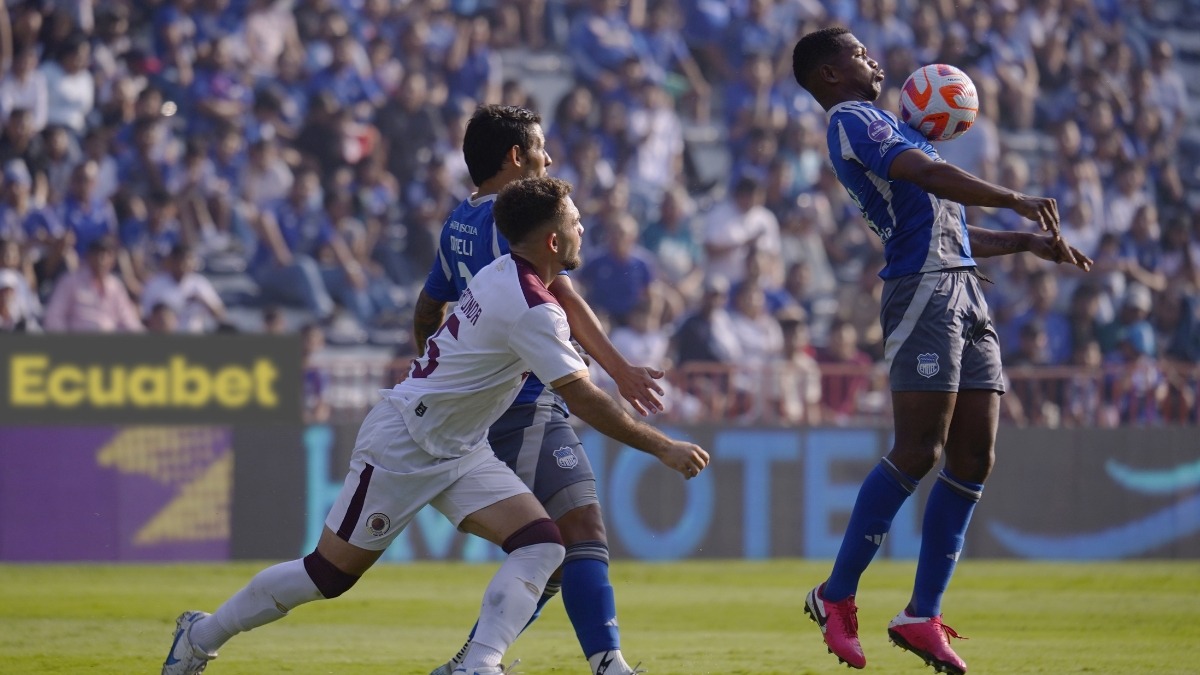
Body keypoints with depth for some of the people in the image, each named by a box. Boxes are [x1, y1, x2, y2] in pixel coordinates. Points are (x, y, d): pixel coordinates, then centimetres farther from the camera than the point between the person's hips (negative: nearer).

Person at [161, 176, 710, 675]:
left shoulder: (503, 274, 2)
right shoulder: (532, 310, -25)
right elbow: (582, 399, -27)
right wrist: (663, 448, -21)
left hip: (458, 451, 9)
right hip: (402, 445, -9)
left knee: (541, 546, -10)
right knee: (330, 573, 0)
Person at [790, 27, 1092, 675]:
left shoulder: (875, 127, 29)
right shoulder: (851, 121, -2)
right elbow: (928, 174, -19)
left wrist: (1028, 242, 29)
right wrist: (1014, 201, -17)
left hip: (963, 295, 10)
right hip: (923, 290, -10)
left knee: (972, 459, 3)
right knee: (918, 452, -15)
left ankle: (921, 616, 4)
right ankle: (836, 597, -7)